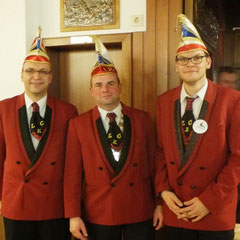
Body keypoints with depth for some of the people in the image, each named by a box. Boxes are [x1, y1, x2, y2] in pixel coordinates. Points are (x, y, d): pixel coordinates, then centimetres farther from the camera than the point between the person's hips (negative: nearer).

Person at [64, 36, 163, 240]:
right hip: (98, 214, -1)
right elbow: (72, 173, -4)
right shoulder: (78, 124, -3)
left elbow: (154, 163, 2)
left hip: (141, 211, 1)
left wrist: (160, 203, 2)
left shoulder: (142, 119, 0)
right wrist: (73, 215, -6)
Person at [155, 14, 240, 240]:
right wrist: (163, 190, -4)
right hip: (174, 210, 3)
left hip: (216, 213, -3)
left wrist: (209, 201, -13)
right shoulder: (164, 101, 2)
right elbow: (160, 150, 7)